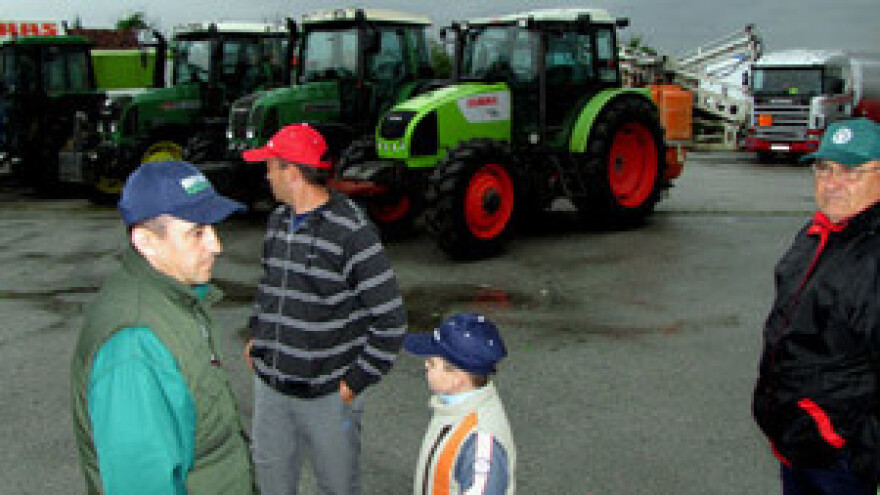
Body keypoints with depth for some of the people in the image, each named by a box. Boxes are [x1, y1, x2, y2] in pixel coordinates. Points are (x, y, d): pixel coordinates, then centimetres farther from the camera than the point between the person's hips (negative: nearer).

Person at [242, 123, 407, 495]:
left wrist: (357, 380, -15)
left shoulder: (351, 231, -20)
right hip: (269, 385, 7)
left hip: (327, 395, -6)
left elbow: (391, 319, -18)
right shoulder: (278, 219, 5)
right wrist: (257, 335, 14)